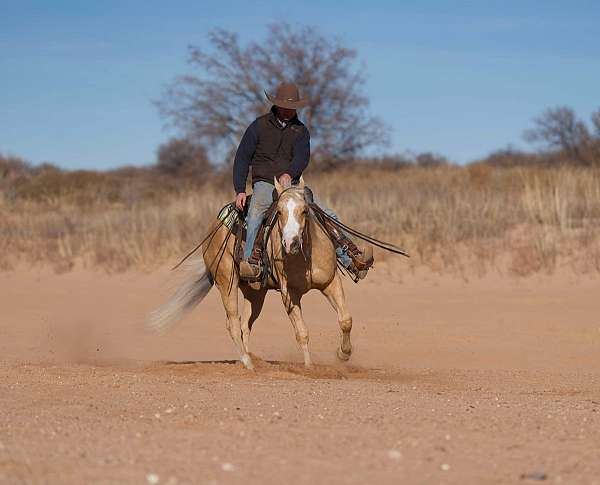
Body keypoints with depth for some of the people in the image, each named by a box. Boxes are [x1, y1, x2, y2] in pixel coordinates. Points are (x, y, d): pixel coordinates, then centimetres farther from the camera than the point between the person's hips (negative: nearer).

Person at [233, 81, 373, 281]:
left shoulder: (301, 131, 10)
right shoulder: (259, 126, 2)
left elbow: (302, 158, -7)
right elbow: (242, 159, 2)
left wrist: (289, 174, -30)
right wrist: (240, 190, -10)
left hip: (292, 184, 4)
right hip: (264, 184, -4)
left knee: (328, 216, -8)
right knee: (256, 210, -37)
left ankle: (351, 259, -7)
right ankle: (251, 262, -45)